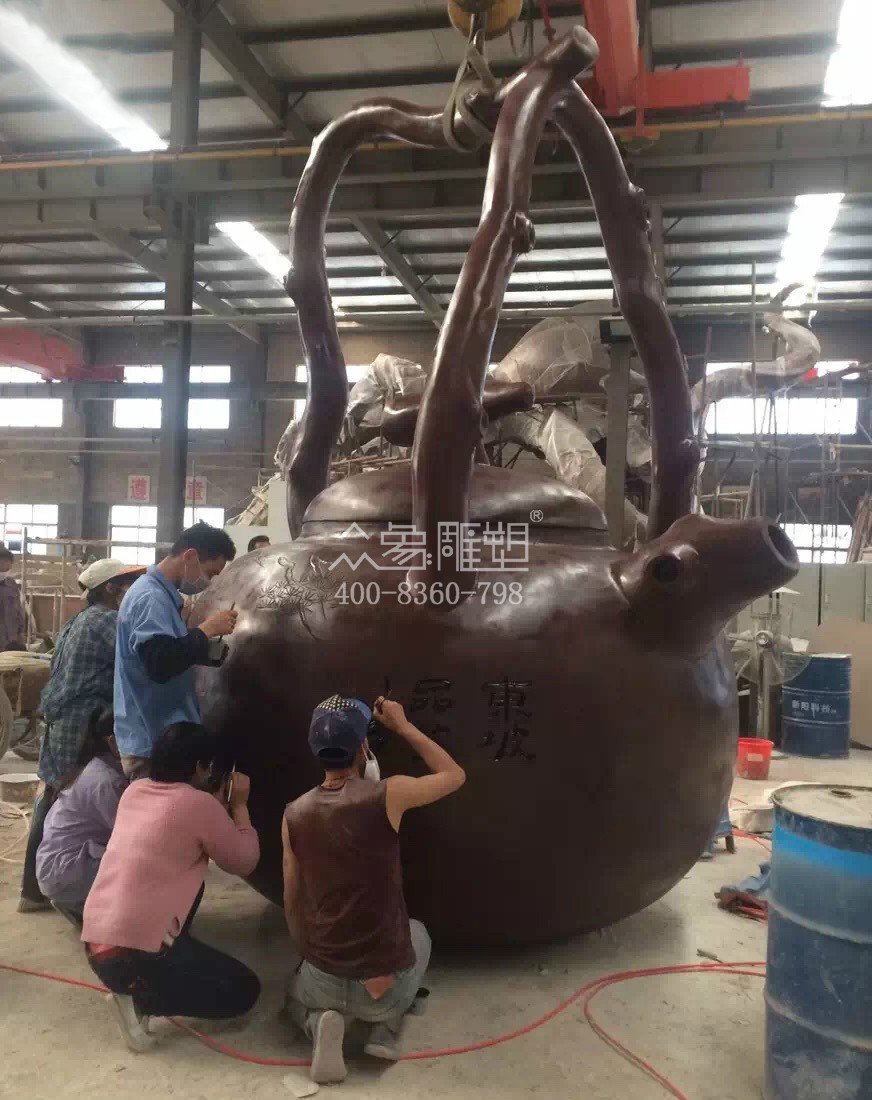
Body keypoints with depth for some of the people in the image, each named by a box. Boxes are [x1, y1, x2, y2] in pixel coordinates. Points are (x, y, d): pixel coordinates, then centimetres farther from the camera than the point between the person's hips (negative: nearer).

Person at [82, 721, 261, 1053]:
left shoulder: (133, 791, 8)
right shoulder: (199, 804, -12)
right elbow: (245, 861, 0)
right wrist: (239, 804, 10)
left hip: (95, 945, 8)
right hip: (134, 955, -8)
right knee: (244, 990, 10)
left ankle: (138, 987, 18)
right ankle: (140, 998, -4)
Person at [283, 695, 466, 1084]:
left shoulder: (294, 814, -6)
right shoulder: (388, 794, -17)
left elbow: (292, 904, 5)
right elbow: (455, 776, 2)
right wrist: (403, 726, 8)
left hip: (325, 981, 2)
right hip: (386, 984, -1)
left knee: (298, 993, 38)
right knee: (418, 932, 34)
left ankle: (320, 1024, 4)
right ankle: (385, 1027, 11)